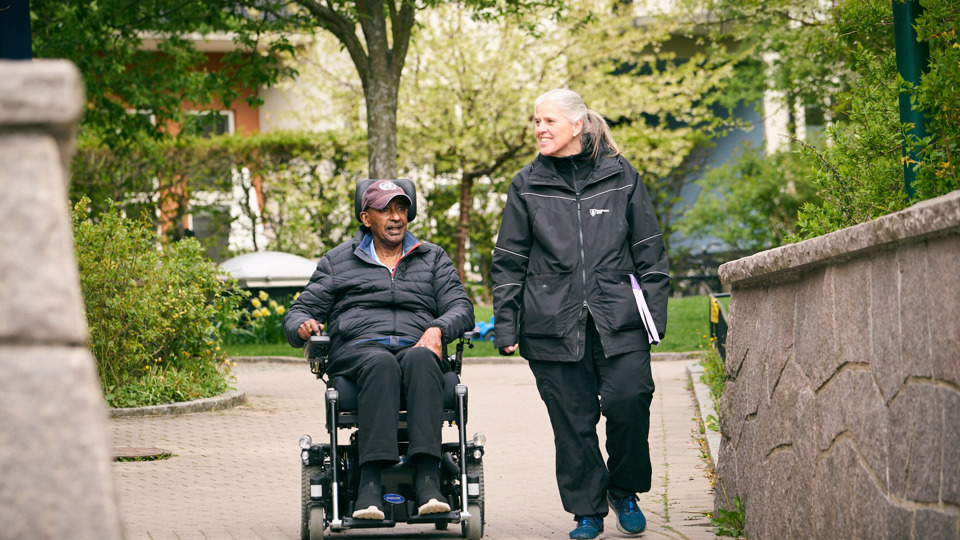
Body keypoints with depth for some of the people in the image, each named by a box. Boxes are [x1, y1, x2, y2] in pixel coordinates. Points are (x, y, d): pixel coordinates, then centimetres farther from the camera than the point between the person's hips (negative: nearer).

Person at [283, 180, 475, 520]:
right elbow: (301, 310, 18)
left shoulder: (432, 258, 24)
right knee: (381, 365, -39)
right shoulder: (338, 262, 22)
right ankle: (370, 484, -49)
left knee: (420, 360, -38)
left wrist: (438, 329, -11)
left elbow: (460, 307, 12)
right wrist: (302, 326, -7)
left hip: (415, 348, 1)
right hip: (356, 350, -1)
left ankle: (427, 479, -51)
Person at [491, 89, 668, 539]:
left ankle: (625, 491, 11)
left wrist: (655, 313, 2)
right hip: (553, 324, 1)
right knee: (572, 418, 0)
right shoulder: (527, 186, 9)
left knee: (629, 401, -12)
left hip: (619, 320, -1)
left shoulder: (620, 178, 8)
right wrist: (505, 325, 3)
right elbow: (508, 262, 10)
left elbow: (650, 253, 10)